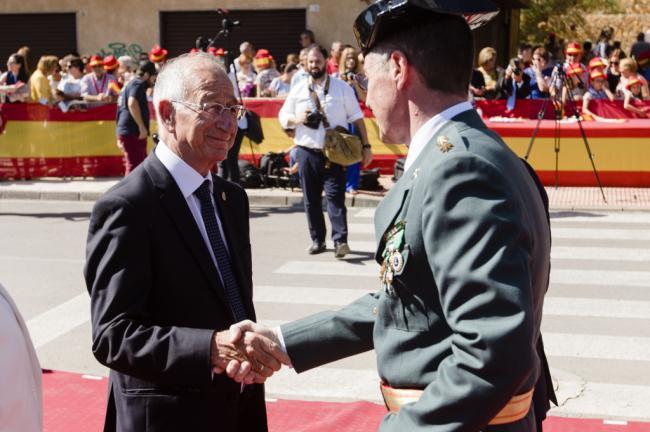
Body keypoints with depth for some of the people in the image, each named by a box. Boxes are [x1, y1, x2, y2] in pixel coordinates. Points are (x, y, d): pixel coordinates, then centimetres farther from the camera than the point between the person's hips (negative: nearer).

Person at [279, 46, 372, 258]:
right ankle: (317, 240, 17)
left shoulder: (342, 88, 5)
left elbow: (356, 118, 6)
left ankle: (340, 240, -15)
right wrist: (296, 119, -8)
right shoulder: (298, 89, 10)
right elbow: (283, 116, 15)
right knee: (311, 199, 7)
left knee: (335, 197, -11)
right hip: (307, 151, 3)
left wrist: (365, 145, -1)